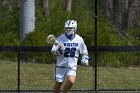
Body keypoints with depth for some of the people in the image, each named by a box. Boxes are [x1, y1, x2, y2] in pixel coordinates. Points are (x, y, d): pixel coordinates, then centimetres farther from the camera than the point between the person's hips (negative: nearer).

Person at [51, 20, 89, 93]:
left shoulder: (79, 39, 1)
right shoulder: (61, 38, -6)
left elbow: (84, 52, 16)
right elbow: (53, 51, -10)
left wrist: (85, 59, 0)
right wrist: (58, 50, -30)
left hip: (72, 66, 0)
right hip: (61, 65, 0)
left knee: (71, 81, -21)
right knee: (58, 83, 4)